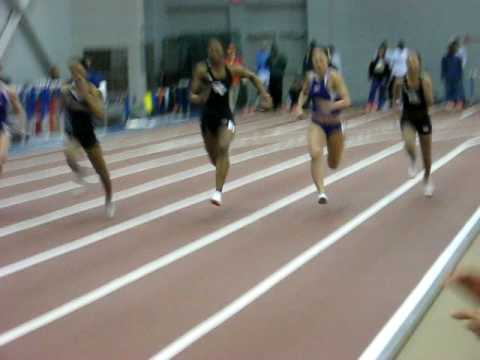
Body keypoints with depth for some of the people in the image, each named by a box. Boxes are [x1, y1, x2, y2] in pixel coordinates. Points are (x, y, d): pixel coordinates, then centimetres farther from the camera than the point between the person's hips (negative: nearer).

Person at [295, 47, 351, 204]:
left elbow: (347, 101, -23)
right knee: (315, 154, -27)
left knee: (334, 165, 15)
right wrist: (299, 107, -2)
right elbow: (304, 93, 16)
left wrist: (332, 106, -39)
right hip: (317, 124, 2)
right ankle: (321, 192, -28)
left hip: (334, 125, -2)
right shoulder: (310, 77, -5)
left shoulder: (334, 77, -18)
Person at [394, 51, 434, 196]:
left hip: (423, 119, 0)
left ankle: (427, 179, 38)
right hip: (407, 119, 0)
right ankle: (412, 160, 8)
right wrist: (397, 100, -5)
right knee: (409, 145, -29)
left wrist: (425, 86, -32)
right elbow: (397, 97, 11)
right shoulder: (401, 80, -11)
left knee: (426, 153, 11)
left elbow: (430, 102, -24)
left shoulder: (425, 79, -16)